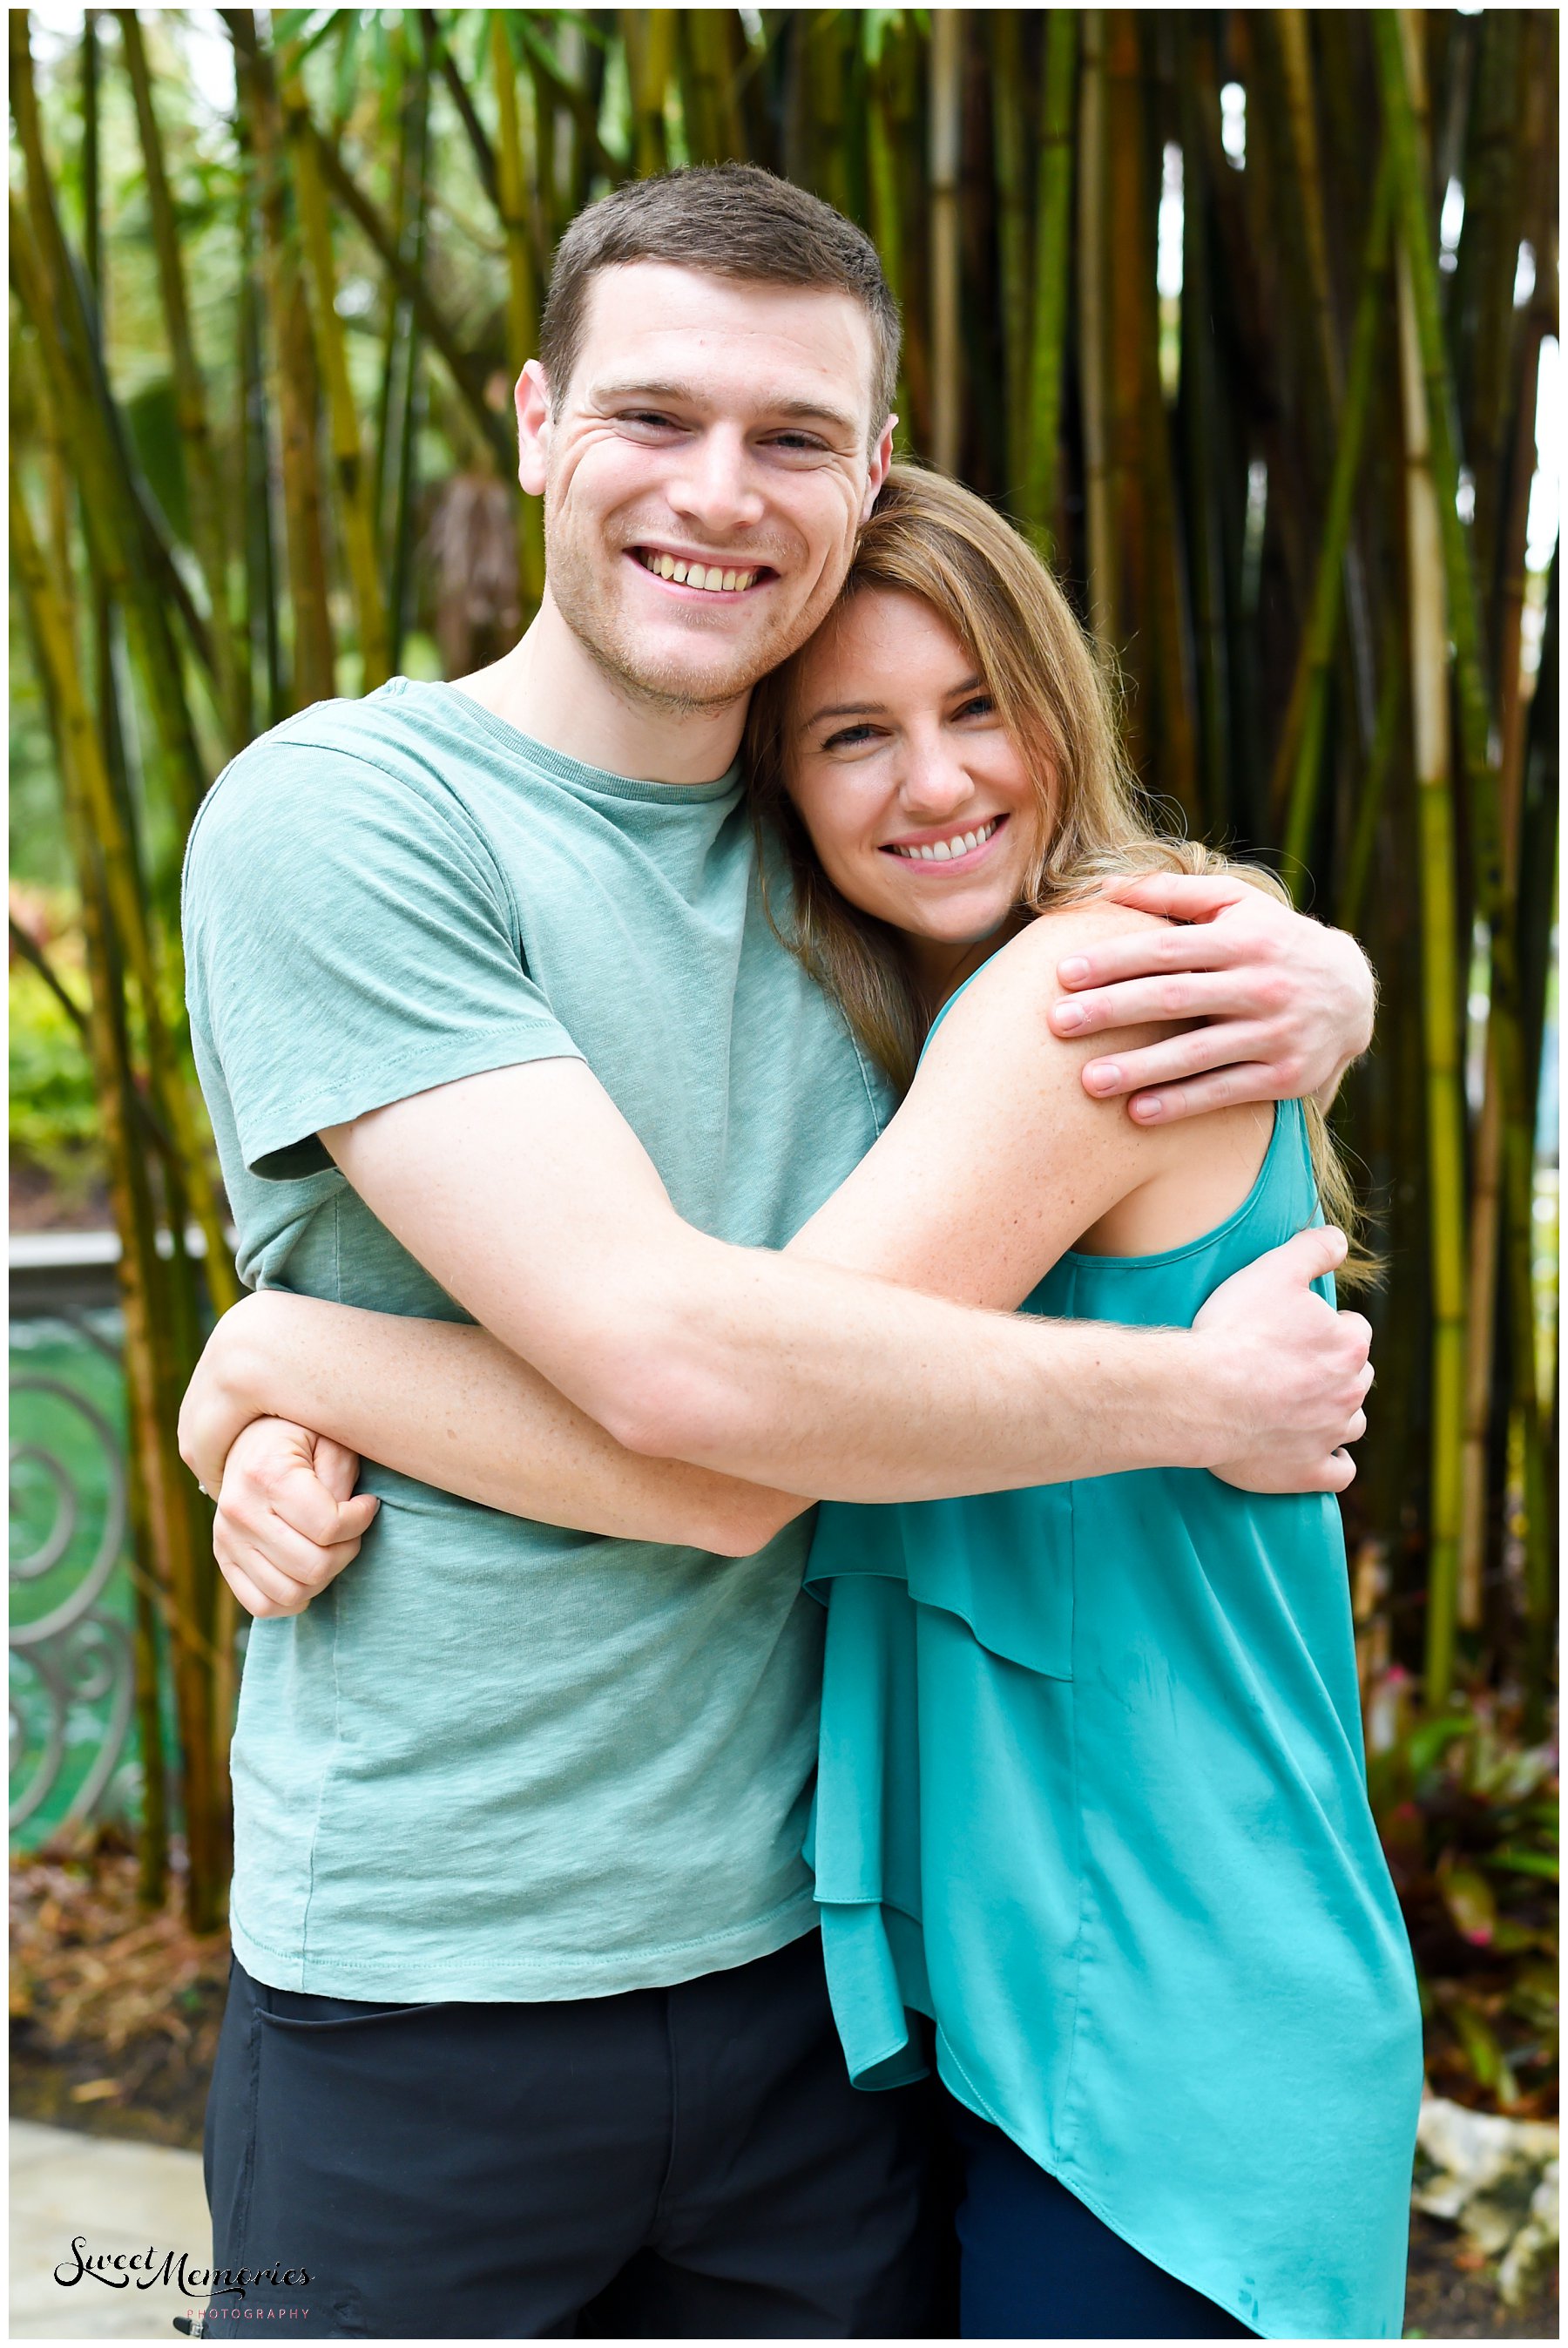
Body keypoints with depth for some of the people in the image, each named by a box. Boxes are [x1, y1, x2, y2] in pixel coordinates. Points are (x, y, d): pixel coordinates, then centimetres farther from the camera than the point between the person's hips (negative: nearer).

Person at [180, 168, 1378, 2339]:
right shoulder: (340, 816, -12)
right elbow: (671, 1354, -22)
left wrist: (1318, 985, -6)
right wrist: (1203, 1397, -12)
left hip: (806, 1942, 5)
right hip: (424, 1988, -4)